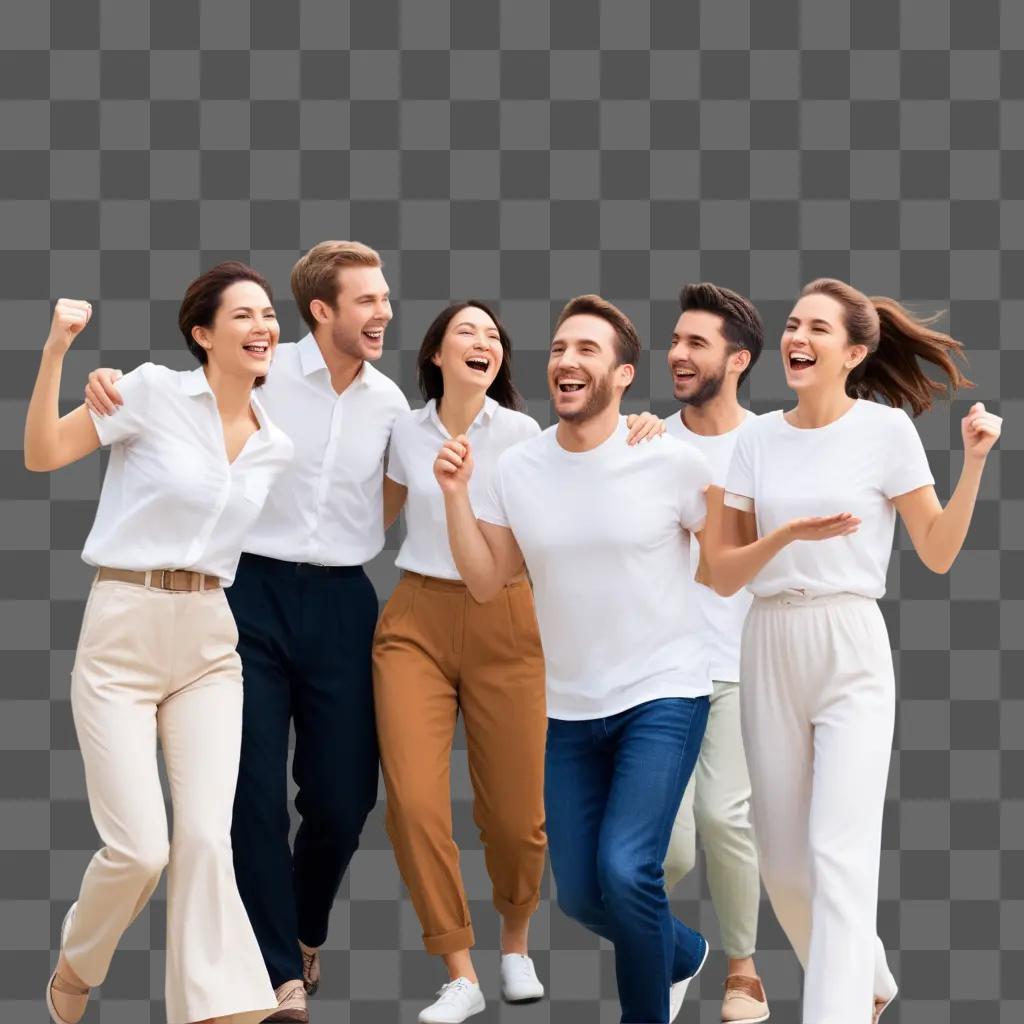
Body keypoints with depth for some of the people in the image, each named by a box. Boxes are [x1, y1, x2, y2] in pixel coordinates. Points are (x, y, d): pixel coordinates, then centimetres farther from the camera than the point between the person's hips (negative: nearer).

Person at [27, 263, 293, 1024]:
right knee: (141, 848, -8)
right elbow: (43, 455, -10)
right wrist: (56, 351, -19)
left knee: (206, 839, -9)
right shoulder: (155, 391, -6)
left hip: (209, 643, 4)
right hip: (122, 633, -4)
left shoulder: (276, 446, 10)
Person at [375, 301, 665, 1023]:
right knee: (414, 804, -14)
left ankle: (516, 943, 31)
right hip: (416, 620, 1)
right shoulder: (408, 430, 6)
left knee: (515, 814, 0)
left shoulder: (520, 433, -1)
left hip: (503, 623, -1)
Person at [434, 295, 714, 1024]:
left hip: (663, 696, -5)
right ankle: (682, 954, 41)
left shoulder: (672, 461, -12)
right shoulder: (516, 471, -1)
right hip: (571, 709, 5)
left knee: (626, 869, -22)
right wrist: (456, 494, -7)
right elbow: (486, 583, 2)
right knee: (580, 894, 10)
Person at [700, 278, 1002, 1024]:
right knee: (783, 866, 10)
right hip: (770, 654, 4)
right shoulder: (757, 439, 6)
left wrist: (975, 462, -13)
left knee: (839, 857, -16)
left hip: (852, 654, -4)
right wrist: (786, 536, -14)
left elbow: (938, 553, -2)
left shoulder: (887, 429, -3)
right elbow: (723, 574, 3)